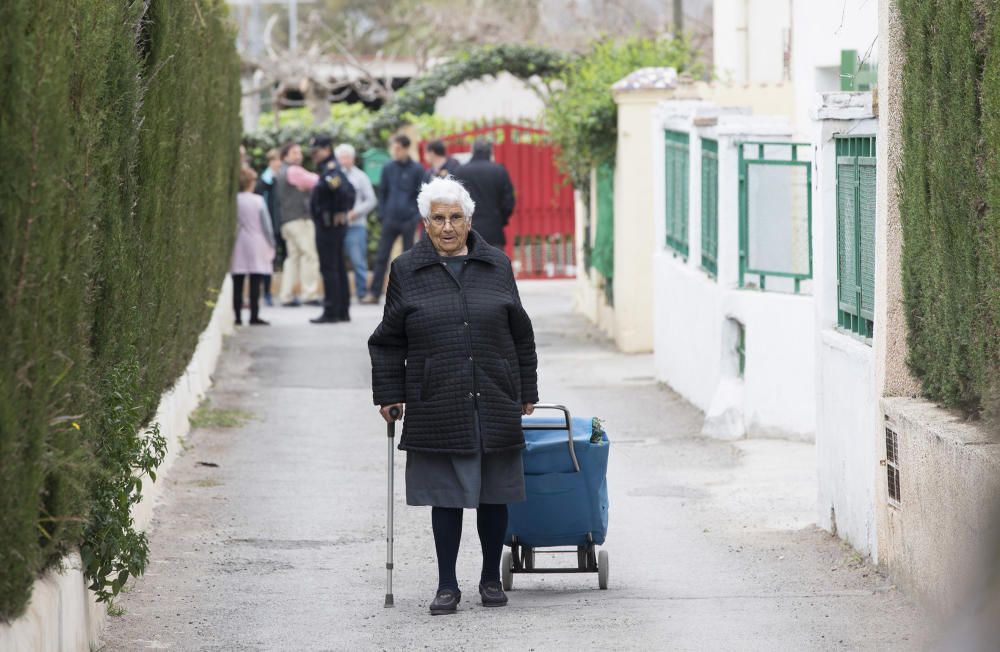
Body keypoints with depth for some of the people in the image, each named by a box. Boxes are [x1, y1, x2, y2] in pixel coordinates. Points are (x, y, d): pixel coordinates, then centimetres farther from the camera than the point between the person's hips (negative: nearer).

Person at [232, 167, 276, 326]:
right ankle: (254, 316, -4)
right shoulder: (258, 201, -7)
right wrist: (271, 245, 8)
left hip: (238, 247, 2)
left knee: (237, 284, 5)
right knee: (255, 284, -1)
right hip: (256, 248, -2)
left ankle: (237, 316, 4)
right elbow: (266, 225, -3)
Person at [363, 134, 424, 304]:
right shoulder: (388, 168, 4)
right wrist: (382, 214, 3)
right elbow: (382, 192, 10)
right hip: (390, 219, 2)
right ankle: (374, 292, 1)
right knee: (381, 257, -1)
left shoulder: (416, 169, -3)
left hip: (409, 220, -2)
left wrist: (417, 215, -6)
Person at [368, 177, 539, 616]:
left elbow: (520, 335, 13)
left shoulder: (497, 267, 8)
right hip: (436, 410, -1)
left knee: (494, 496, 6)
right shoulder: (406, 271, 4)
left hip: (495, 406, 1)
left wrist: (526, 393, 12)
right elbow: (389, 341, 8)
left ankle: (491, 579, 20)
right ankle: (447, 585, 9)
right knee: (446, 497, 1)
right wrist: (388, 394, 3)